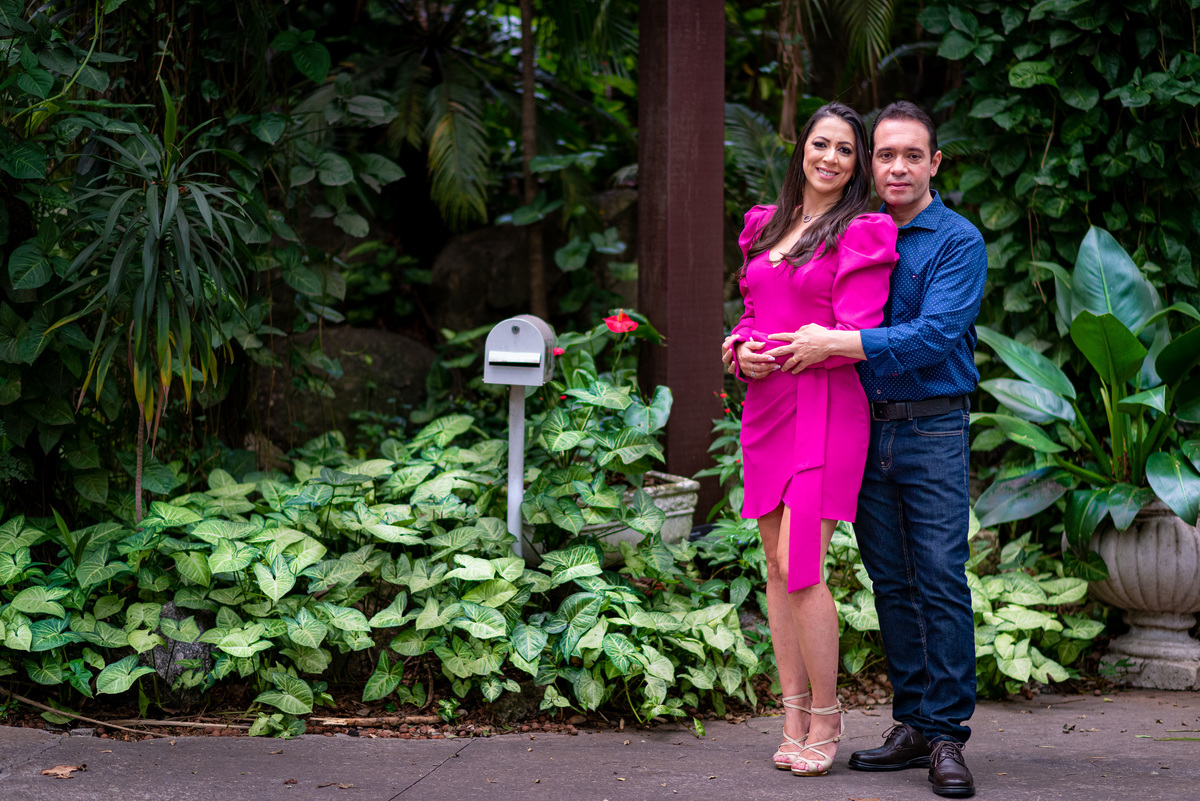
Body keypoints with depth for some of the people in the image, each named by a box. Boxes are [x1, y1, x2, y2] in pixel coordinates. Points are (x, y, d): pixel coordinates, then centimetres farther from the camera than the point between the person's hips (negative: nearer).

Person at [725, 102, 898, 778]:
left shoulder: (862, 235, -5)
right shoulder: (767, 226, 16)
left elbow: (856, 337, -11)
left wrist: (776, 350, -10)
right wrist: (744, 348, -2)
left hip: (826, 410, -6)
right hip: (766, 409, 7)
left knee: (799, 565, -11)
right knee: (777, 565, 6)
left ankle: (825, 717, 4)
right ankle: (794, 714, 13)